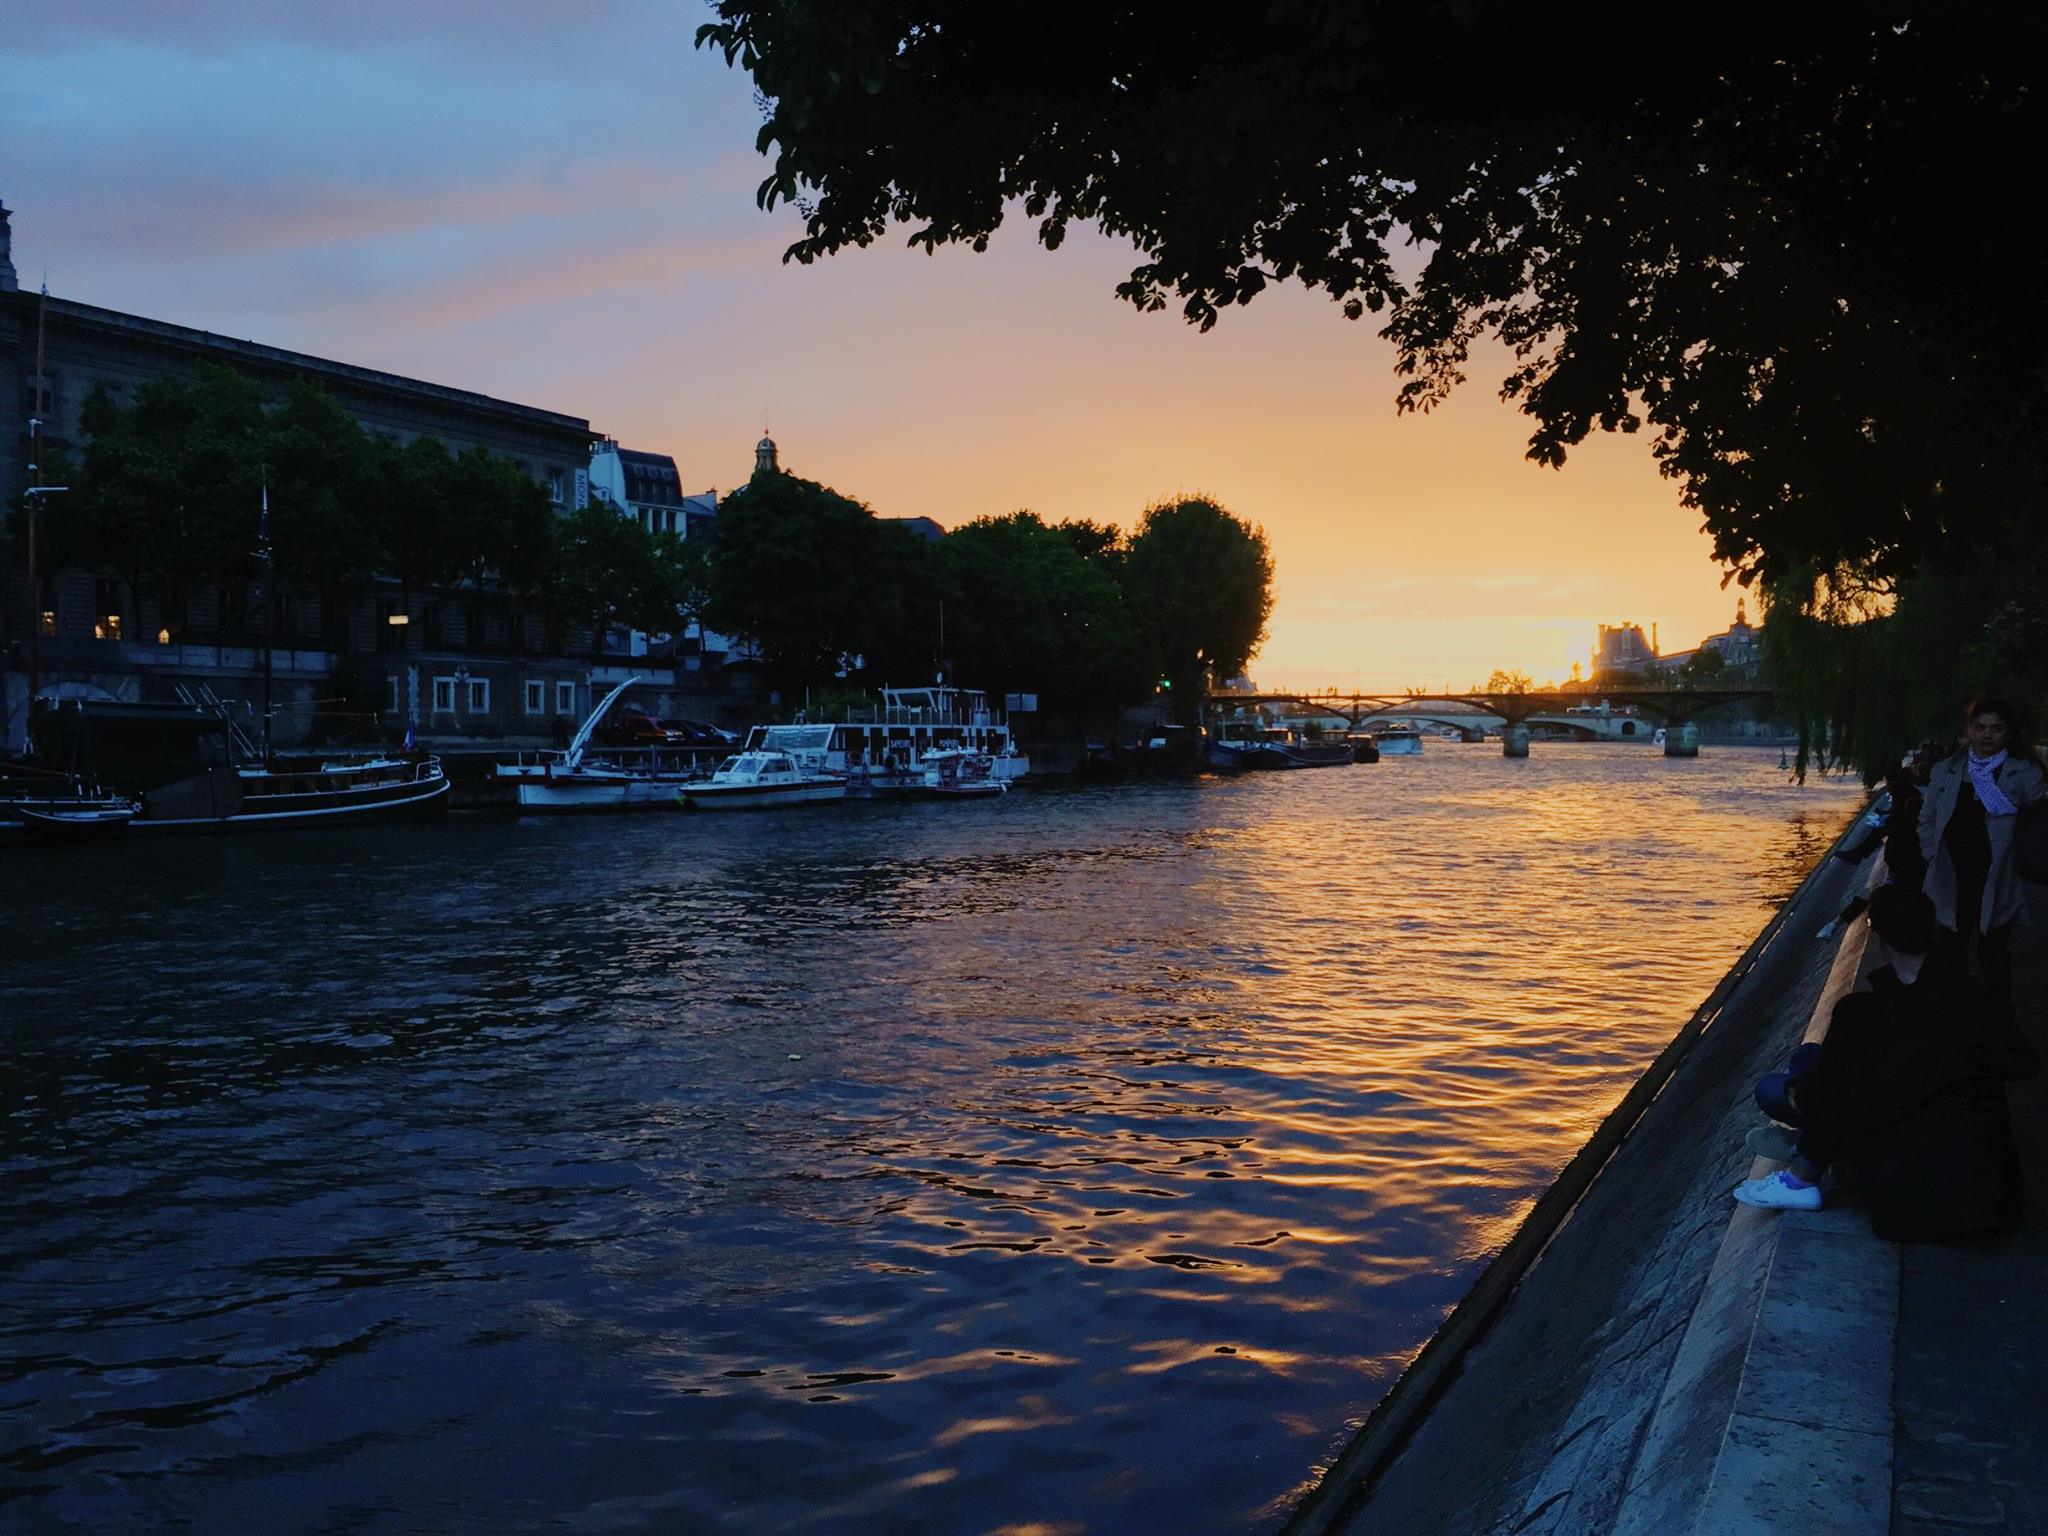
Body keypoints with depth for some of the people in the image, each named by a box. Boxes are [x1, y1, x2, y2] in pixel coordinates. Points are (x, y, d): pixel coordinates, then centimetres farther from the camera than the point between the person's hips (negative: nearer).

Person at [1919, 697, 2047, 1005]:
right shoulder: (1945, 771, 4)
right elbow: (1927, 818, 11)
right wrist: (1933, 854, 4)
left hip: (1996, 884, -3)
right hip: (1952, 881, 3)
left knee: (1993, 959, 7)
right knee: (1951, 955, 14)